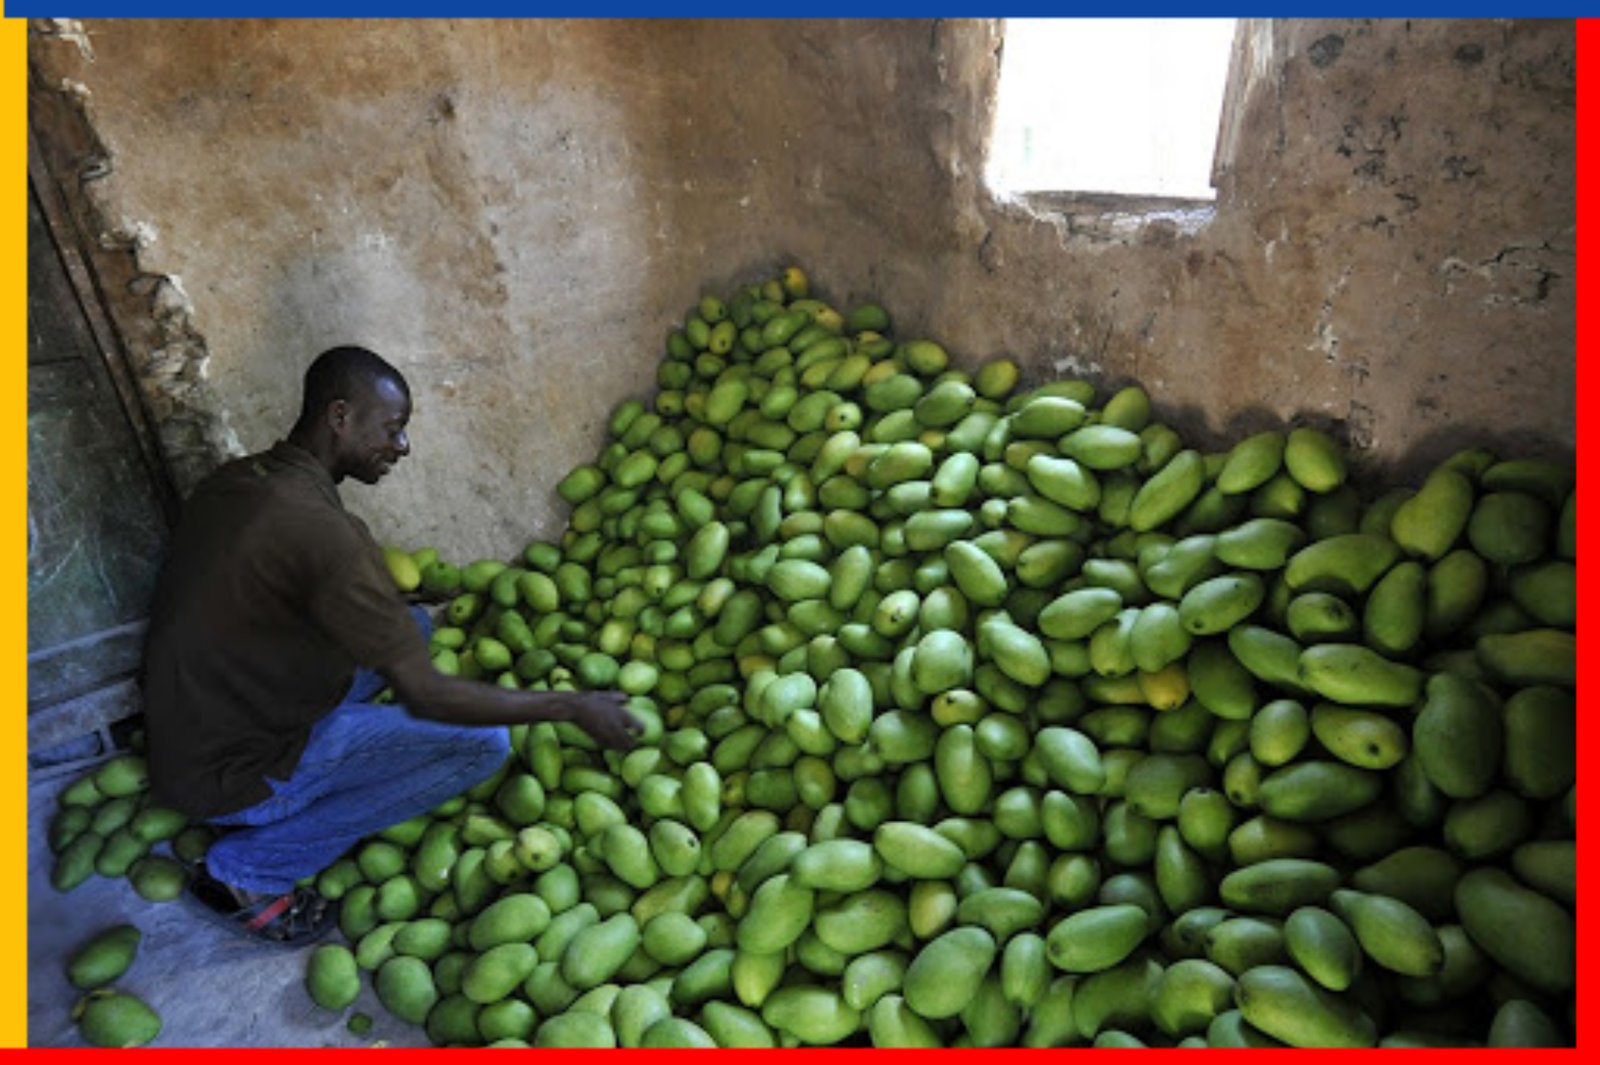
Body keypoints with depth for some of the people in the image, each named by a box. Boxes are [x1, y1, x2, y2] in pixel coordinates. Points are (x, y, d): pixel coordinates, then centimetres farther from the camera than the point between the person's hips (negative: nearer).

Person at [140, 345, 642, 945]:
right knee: (483, 744, -11)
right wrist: (572, 708, -20)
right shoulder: (320, 529, -29)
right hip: (231, 775, -9)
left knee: (412, 625, 14)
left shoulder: (236, 480, -2)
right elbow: (426, 697, -27)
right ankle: (247, 870, -2)